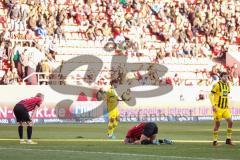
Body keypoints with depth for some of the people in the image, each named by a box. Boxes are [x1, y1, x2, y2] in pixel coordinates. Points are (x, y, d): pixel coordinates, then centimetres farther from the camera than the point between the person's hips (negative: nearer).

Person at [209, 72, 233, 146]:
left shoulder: (227, 85, 10)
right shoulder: (217, 85, -11)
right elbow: (211, 95, -12)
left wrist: (227, 105, 14)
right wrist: (213, 105, -19)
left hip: (225, 108, 6)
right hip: (218, 108, -6)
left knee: (230, 122, -2)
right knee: (217, 124, -2)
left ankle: (228, 140, 7)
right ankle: (215, 141, 8)